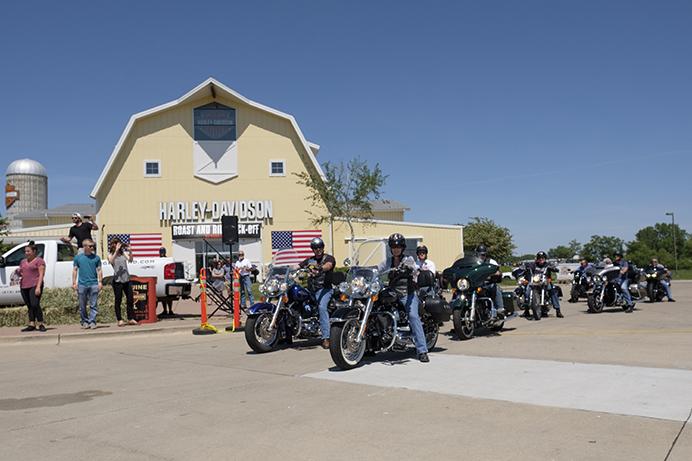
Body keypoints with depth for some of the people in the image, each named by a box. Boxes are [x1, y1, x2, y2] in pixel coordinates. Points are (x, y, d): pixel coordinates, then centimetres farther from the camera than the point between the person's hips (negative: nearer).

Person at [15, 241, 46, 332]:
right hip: (24, 286, 7)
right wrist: (18, 272, 2)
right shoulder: (23, 261, 20)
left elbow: (41, 274, -8)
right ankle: (32, 325, 7)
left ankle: (41, 324, -11)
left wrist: (38, 287, -18)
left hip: (35, 286, -7)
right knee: (29, 306, 6)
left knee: (35, 305, -15)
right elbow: (20, 273, 27)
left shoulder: (39, 261, -1)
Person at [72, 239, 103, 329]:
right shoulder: (78, 257, 6)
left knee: (93, 305, -3)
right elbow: (75, 270, 8)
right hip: (82, 284, 0)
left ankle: (92, 321, 1)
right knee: (82, 306, 6)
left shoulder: (96, 257, 7)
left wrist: (100, 282, -2)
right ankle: (85, 322, 17)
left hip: (93, 284, 0)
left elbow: (99, 270, 8)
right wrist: (74, 283, 1)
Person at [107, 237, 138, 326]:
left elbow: (130, 260, -7)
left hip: (126, 279, 4)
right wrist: (116, 251, -29)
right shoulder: (110, 255, 1)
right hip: (117, 280, -3)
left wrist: (130, 252, -24)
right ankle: (120, 320, 6)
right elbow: (111, 261, -20)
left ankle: (131, 319, 11)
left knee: (130, 299, 4)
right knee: (118, 300, 1)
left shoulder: (123, 252, 9)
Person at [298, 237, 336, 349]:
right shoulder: (309, 260, 23)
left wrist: (320, 268, -37)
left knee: (322, 307, -29)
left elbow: (328, 265, -16)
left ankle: (326, 338, -34)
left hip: (324, 288, -7)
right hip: (311, 289, 7)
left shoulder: (329, 258, 7)